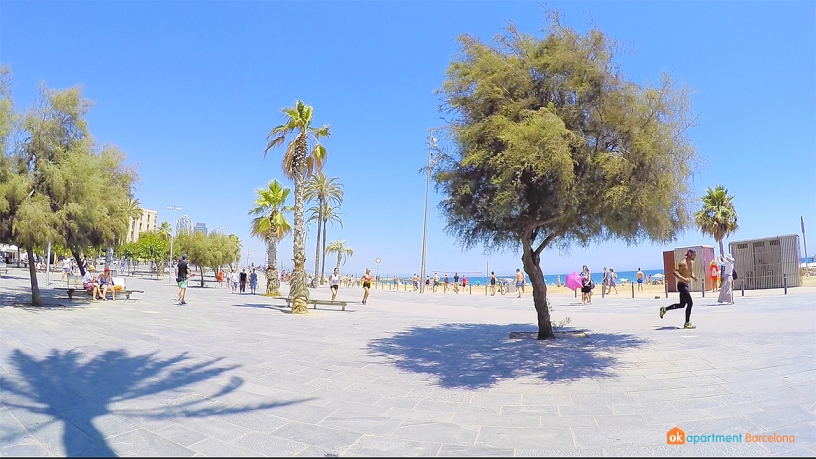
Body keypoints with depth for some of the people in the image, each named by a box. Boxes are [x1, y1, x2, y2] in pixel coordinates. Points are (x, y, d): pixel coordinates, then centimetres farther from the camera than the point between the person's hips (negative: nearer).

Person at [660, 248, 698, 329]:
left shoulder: (692, 263, 12)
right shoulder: (683, 263, -16)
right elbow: (675, 272, -23)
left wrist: (694, 277, 4)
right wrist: (683, 279, -34)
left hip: (686, 286, 10)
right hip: (682, 285, -10)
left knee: (682, 305, 17)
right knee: (690, 303, -12)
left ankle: (664, 309, 31)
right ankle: (687, 323, -4)